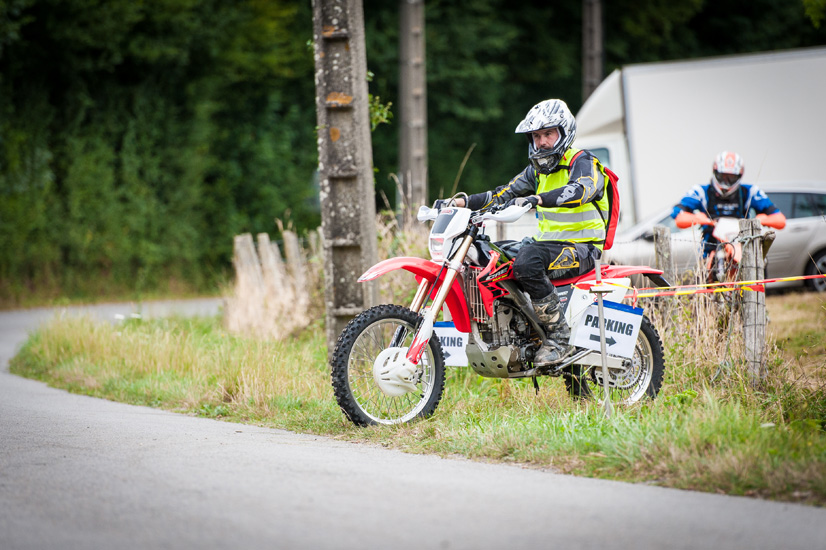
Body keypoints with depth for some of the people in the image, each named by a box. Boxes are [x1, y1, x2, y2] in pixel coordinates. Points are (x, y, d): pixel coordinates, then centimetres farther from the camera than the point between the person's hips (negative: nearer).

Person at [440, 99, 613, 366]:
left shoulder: (582, 161, -9)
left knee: (526, 260, -36)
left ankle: (560, 336, -29)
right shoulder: (538, 169, 18)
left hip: (581, 248, -9)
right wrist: (466, 202, -1)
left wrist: (538, 199, -45)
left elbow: (580, 190, -31)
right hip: (547, 242, 9)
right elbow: (504, 194, 16)